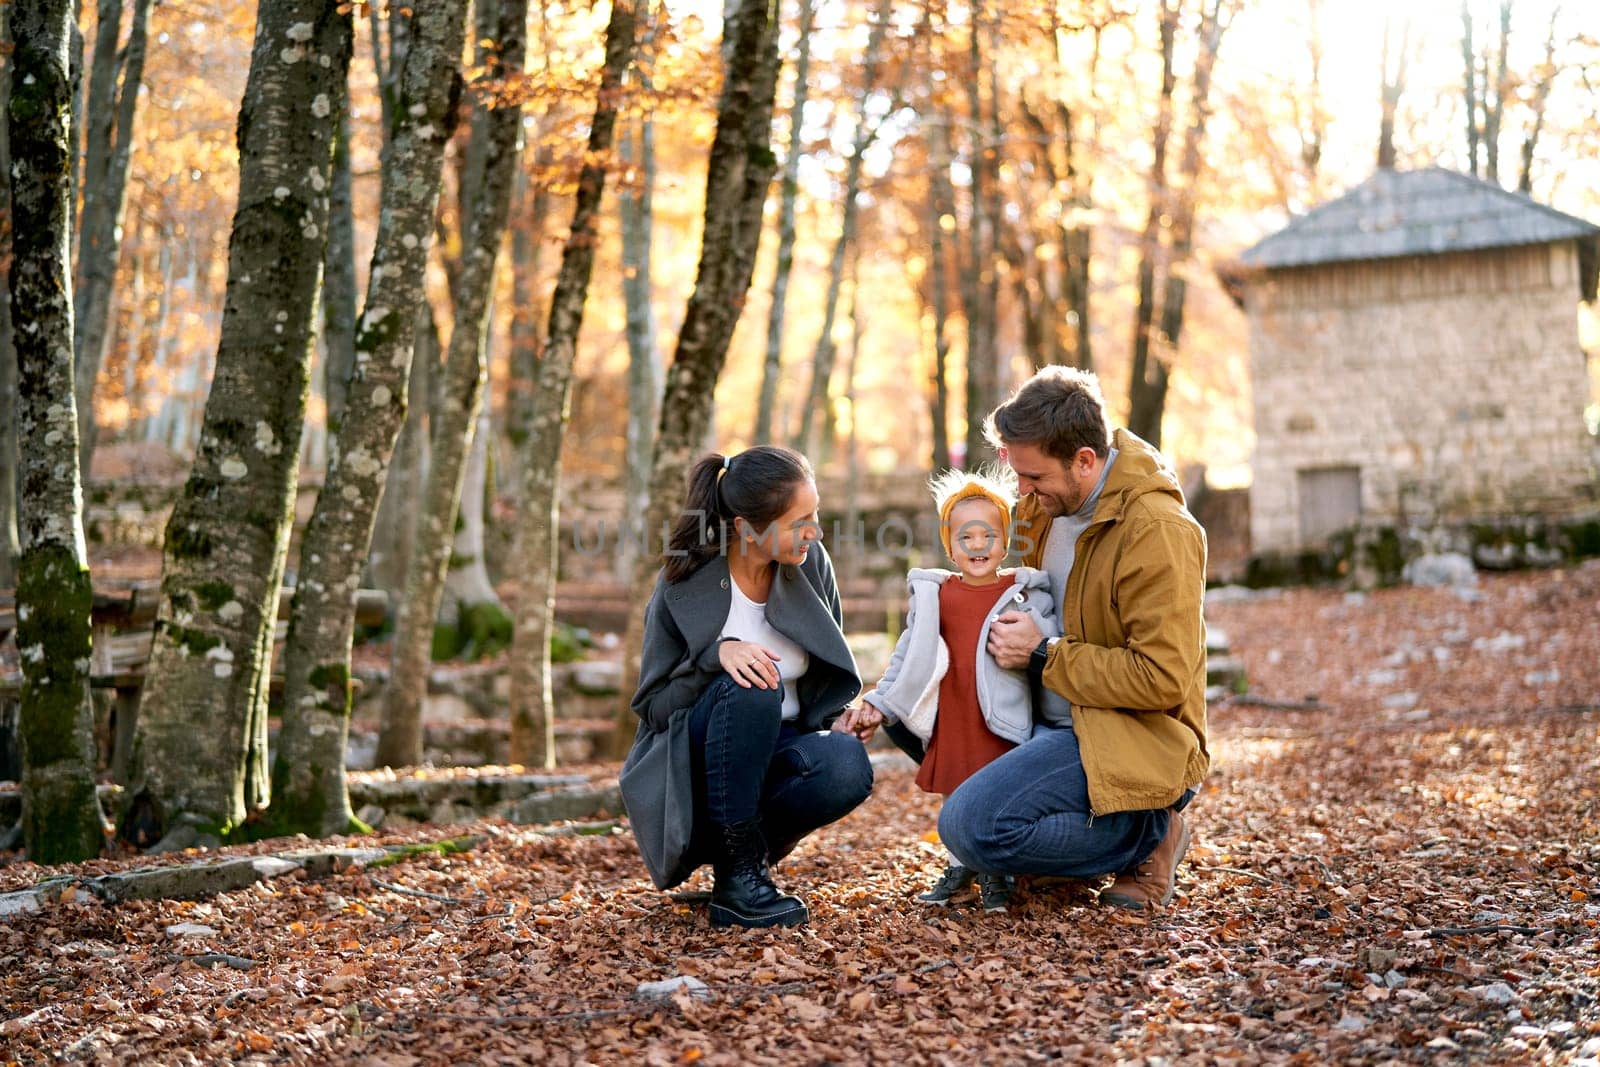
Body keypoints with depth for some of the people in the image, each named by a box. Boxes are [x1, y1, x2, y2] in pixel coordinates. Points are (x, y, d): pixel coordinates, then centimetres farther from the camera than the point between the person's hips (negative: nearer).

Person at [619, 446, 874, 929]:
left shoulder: (811, 564, -4)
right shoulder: (684, 585, -15)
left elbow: (832, 675, 10)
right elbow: (651, 708, -11)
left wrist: (840, 718, -12)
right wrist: (716, 654, -29)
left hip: (776, 751, 3)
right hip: (693, 766, -3)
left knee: (848, 765, -31)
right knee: (750, 687, -35)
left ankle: (744, 845, -4)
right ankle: (738, 876, -26)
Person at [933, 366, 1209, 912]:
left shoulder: (1158, 531, -21)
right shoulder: (1047, 501, 5)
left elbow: (1162, 680, -24)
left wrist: (1043, 656, -18)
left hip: (1131, 740, -10)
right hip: (1064, 718, 10)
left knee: (970, 827, -24)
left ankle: (1151, 833, -4)